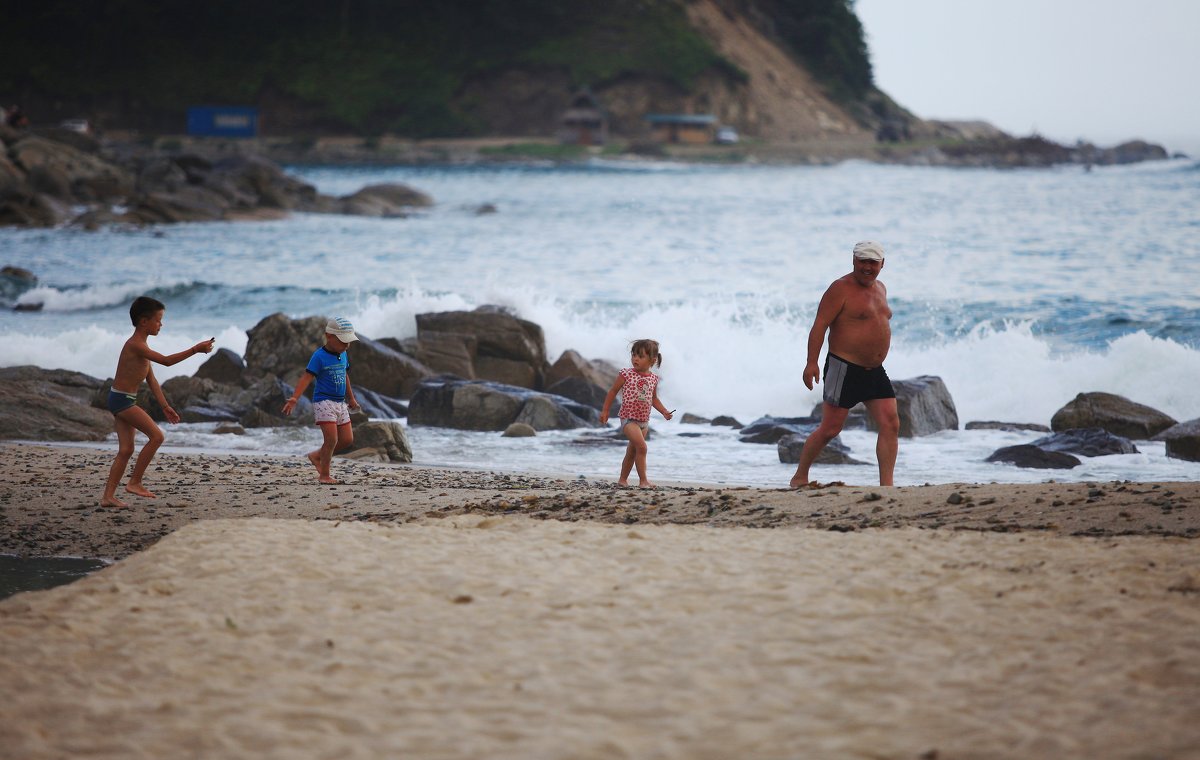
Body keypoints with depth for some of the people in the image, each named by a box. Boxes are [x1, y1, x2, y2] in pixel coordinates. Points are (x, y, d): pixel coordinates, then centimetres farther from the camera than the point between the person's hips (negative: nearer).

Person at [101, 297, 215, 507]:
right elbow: (166, 361, -27)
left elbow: (151, 380, 17)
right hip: (122, 400, -10)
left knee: (126, 450, 7)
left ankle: (108, 496, 7)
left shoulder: (141, 346, 14)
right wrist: (195, 350, -26)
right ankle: (135, 482, -10)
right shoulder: (135, 345, -18)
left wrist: (165, 406, 16)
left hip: (123, 401, 10)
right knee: (156, 436, -14)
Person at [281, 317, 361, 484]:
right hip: (323, 402, -8)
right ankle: (324, 474, 1)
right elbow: (306, 378, -19)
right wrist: (294, 398, -30)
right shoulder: (319, 357, -13)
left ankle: (317, 456, 24)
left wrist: (351, 398, 35)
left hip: (340, 403, 8)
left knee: (347, 440, 6)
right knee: (332, 439, -12)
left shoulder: (343, 355, 10)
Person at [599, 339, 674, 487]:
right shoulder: (626, 374, -9)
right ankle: (643, 480, -18)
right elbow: (613, 391, 0)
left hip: (644, 421, 6)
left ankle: (623, 479, 28)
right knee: (641, 446, -21)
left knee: (632, 452, 15)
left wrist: (664, 411, 6)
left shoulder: (653, 379, 4)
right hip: (628, 418, -6)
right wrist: (605, 411, 0)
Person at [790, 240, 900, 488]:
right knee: (830, 428, -4)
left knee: (891, 425, -5)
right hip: (844, 369, -7)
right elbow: (819, 325, -15)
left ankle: (886, 484, -6)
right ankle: (800, 477, 12)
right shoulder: (841, 289, -11)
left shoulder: (880, 288, 15)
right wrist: (812, 362, -23)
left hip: (874, 372, 7)